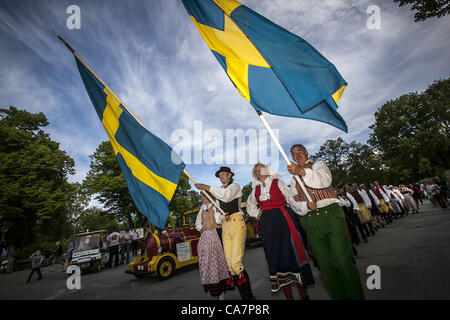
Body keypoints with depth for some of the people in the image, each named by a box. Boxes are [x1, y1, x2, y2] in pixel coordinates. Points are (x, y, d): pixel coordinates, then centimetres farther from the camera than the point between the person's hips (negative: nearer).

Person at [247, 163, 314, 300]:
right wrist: (257, 214, 11)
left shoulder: (277, 182, 3)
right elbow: (250, 207, 28)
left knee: (291, 251, -5)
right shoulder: (255, 189, 14)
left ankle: (303, 294, 8)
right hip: (267, 224, 4)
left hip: (283, 219, -3)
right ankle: (288, 296, 16)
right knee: (274, 256, 4)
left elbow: (291, 199, -3)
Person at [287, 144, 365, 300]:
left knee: (344, 261, -6)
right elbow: (295, 203, 10)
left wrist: (302, 171, -29)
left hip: (331, 214, -3)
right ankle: (338, 296, 19)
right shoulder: (294, 179, 20)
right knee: (325, 265, 5)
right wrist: (306, 205, -13)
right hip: (311, 221, 3)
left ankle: (356, 295, 10)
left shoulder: (319, 165, 11)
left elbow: (325, 180, -14)